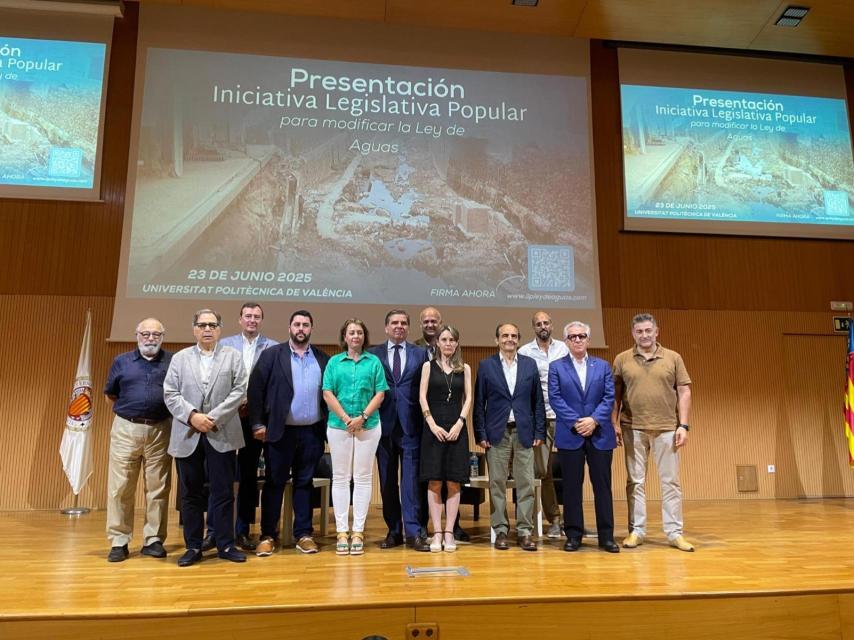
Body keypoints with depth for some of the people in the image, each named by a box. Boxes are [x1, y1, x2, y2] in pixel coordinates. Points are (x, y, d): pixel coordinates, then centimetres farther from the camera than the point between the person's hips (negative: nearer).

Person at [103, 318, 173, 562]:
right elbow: (110, 395, 15)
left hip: (160, 430, 0)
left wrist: (165, 411, 0)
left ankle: (153, 540, 15)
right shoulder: (121, 362, 8)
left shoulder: (173, 362, 3)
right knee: (120, 487, 2)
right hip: (126, 429, 1)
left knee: (158, 488, 5)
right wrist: (128, 410, 8)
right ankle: (119, 541, 13)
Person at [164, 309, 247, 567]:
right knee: (190, 494, 8)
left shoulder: (233, 356, 6)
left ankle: (225, 545, 13)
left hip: (221, 435, -1)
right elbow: (170, 394, 2)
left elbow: (239, 391, -3)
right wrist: (192, 416, -12)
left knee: (223, 493, 3)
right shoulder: (180, 358, 11)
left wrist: (213, 417, -12)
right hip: (187, 435, 2)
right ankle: (193, 547, 18)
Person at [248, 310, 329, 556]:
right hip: (279, 431, -2)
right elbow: (255, 390, -4)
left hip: (311, 432, 2)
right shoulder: (271, 355, -1)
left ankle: (303, 534, 20)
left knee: (304, 483, 11)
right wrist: (258, 424, -8)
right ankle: (268, 535, 18)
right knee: (274, 483, 7)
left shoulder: (323, 359, 6)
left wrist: (329, 426, 2)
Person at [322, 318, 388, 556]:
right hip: (338, 426, 0)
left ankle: (358, 531, 10)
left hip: (368, 426, 0)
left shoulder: (374, 362, 5)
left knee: (362, 478, 3)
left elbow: (380, 394, 0)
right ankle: (342, 531, 11)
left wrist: (362, 417, -11)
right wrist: (346, 418, -10)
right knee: (340, 478, 4)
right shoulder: (334, 362, 6)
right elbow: (327, 394, -1)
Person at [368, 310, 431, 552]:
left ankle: (414, 531, 5)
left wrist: (427, 422, -3)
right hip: (384, 425, 1)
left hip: (411, 425, -1)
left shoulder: (421, 354, 7)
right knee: (387, 481, 8)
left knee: (412, 479, -2)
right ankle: (393, 530, 19)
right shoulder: (373, 354, 6)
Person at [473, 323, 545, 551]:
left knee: (526, 483, 2)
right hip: (497, 433, -1)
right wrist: (480, 434, -3)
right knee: (497, 484, 4)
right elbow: (479, 403, 2)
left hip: (524, 432, 1)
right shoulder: (486, 365, 3)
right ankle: (500, 530, 15)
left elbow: (538, 401, 8)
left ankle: (525, 531, 12)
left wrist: (539, 432, 2)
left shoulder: (530, 364, 7)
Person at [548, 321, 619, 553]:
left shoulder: (603, 366, 10)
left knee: (603, 485, 5)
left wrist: (594, 420, -13)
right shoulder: (556, 367, 5)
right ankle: (573, 535, 14)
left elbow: (609, 397, 2)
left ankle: (606, 536, 14)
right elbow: (555, 399, -4)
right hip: (569, 436, -1)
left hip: (600, 434, 2)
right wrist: (576, 423, -14)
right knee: (572, 486, 4)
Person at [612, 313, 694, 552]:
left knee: (670, 481, 6)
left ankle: (674, 533, 17)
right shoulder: (622, 360, 3)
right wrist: (614, 424, -2)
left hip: (666, 428, 0)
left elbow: (684, 392, 2)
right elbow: (615, 395, 5)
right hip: (634, 428, 0)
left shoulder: (673, 358, 4)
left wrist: (683, 425, -4)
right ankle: (636, 531, 17)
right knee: (635, 481, 7)